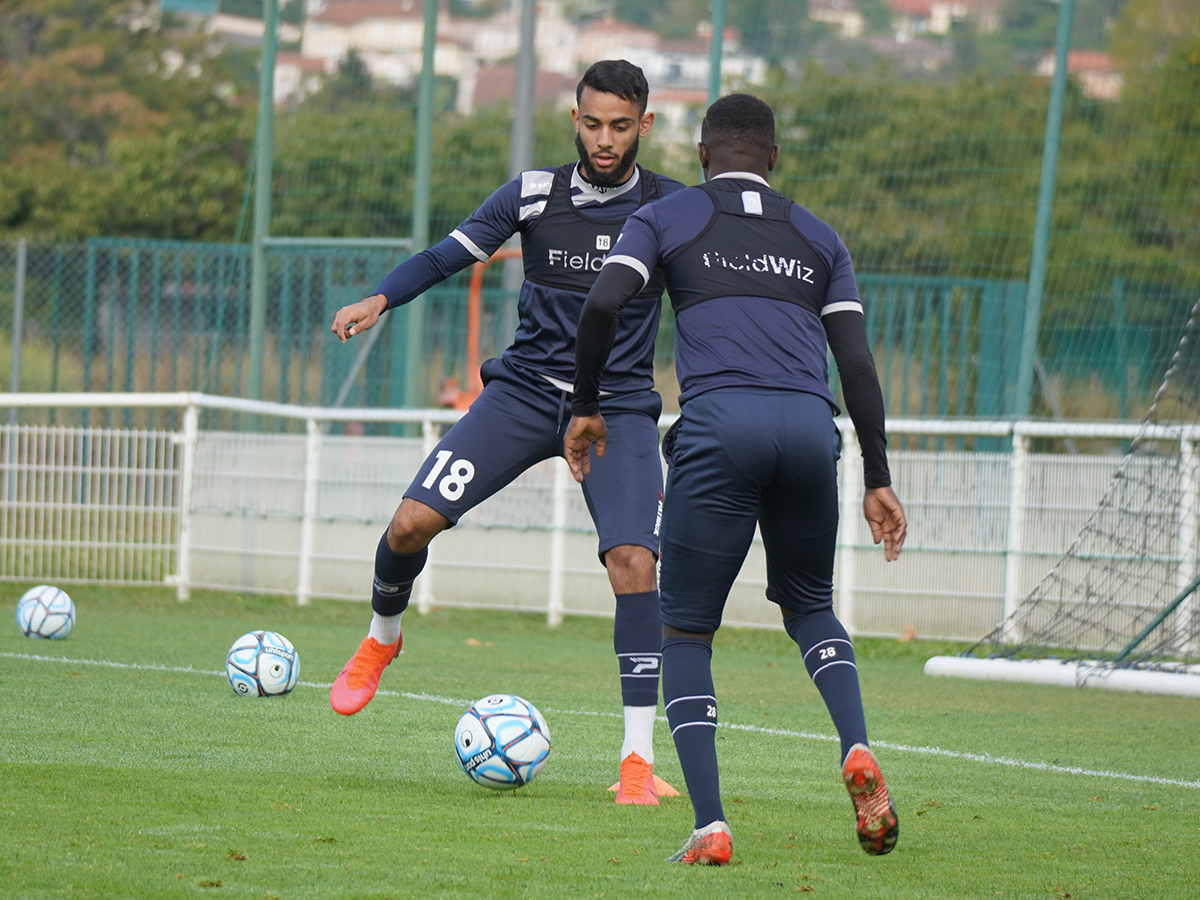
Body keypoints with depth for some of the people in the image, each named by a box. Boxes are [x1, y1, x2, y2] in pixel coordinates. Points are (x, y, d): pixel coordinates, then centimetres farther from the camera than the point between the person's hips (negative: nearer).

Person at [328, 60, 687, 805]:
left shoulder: (675, 211, -2)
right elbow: (448, 256, 2)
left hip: (619, 408, -1)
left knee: (634, 561, -21)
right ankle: (382, 638, 23)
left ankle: (640, 759, -14)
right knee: (413, 522, -12)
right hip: (526, 389, 1)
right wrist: (379, 301, -14)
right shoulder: (534, 196, -1)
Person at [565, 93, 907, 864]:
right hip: (812, 426, 3)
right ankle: (858, 751, -3)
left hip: (718, 424, -3)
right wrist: (879, 478, 18)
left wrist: (587, 408, 15)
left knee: (686, 633, 8)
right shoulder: (818, 237, 26)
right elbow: (857, 361, 17)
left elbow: (604, 305, 1)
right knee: (809, 605, 25)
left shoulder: (664, 219, 18)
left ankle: (710, 828, -6)